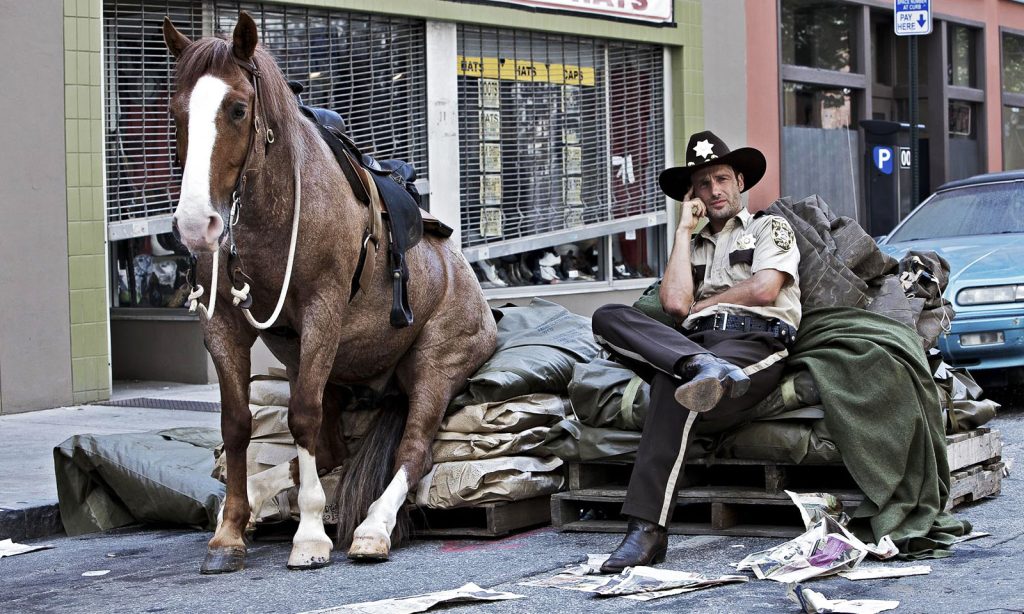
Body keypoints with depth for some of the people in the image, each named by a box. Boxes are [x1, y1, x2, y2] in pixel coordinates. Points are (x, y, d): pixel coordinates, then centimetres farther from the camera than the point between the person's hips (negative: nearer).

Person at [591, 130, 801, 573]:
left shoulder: (769, 227, 22)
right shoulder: (693, 247, 34)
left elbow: (764, 289, 0)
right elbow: (673, 304, 10)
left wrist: (699, 305, 11)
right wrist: (685, 230, 19)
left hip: (755, 342, -5)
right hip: (696, 341, 5)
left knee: (673, 388, -38)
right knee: (608, 317, -23)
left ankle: (646, 529, -52)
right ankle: (705, 369, -50)